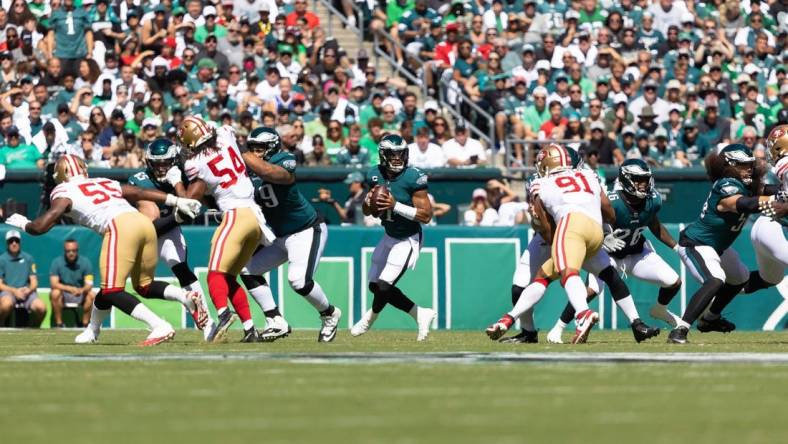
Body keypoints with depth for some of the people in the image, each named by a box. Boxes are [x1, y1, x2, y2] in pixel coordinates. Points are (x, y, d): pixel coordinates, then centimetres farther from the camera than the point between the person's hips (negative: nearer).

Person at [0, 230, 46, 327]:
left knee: (41, 307, -28)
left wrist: (29, 290, -9)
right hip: (8, 292, -3)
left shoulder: (28, 258, 16)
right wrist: (14, 291, -15)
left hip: (27, 292, 3)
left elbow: (34, 282, 14)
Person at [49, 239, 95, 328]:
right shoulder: (57, 262, -8)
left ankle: (85, 323, -17)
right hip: (63, 296, -1)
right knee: (55, 293, -33)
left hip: (80, 295, 1)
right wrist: (70, 288, -34)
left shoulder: (85, 262, -5)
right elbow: (53, 284, -18)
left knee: (91, 295, -28)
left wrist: (82, 290, -37)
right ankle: (59, 323, -23)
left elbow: (89, 284, -13)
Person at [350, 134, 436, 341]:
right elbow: (367, 211, 8)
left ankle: (370, 318, 23)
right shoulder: (375, 175, -3)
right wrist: (369, 201, -16)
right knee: (375, 286, 11)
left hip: (408, 240, -7)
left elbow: (426, 215, -23)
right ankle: (421, 314, 23)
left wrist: (396, 205, -31)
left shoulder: (413, 177, -21)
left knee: (384, 286, -9)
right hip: (389, 237, 7)